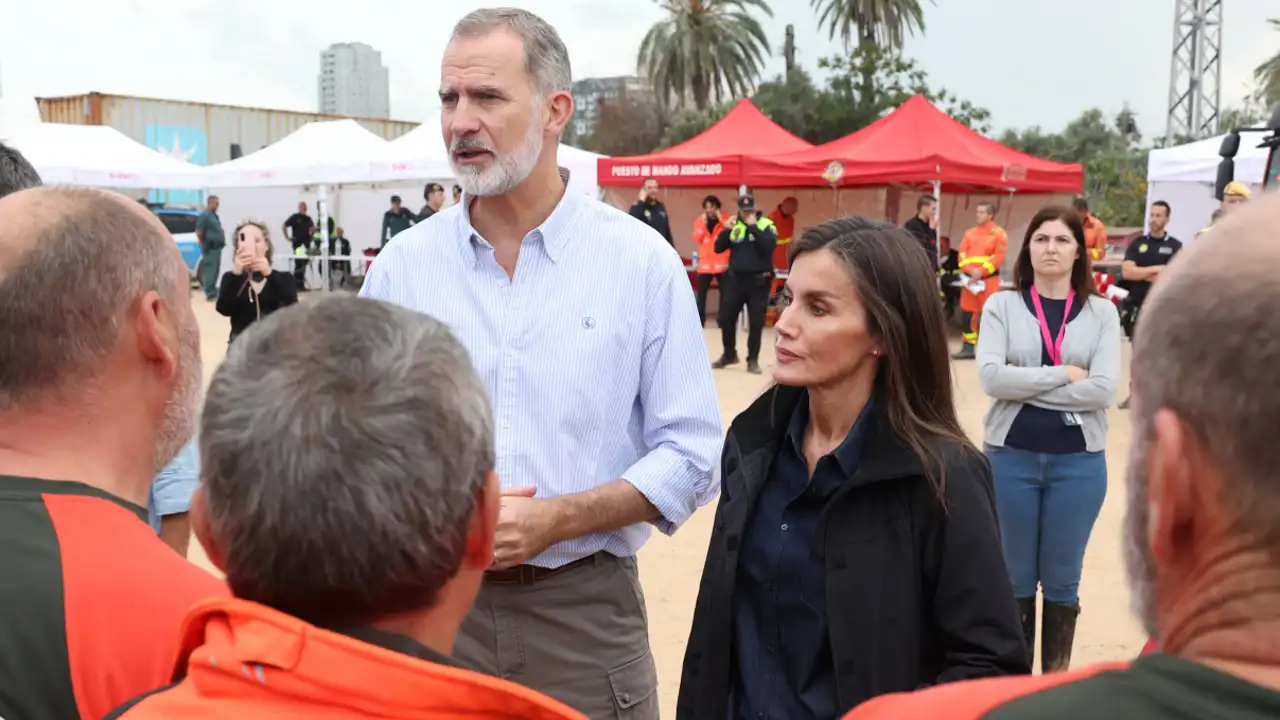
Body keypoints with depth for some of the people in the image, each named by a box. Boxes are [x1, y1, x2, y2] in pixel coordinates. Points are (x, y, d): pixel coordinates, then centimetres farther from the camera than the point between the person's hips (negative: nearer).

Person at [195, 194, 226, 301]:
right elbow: (199, 233, -16)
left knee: (215, 270, 13)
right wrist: (205, 244, -5)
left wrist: (222, 241, 12)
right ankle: (210, 293, -7)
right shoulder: (204, 216, -12)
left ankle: (212, 291, 21)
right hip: (210, 248, -9)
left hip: (217, 247, 9)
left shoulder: (215, 216, 16)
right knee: (210, 270, -8)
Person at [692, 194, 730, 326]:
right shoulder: (699, 220, 6)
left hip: (722, 263, -1)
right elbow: (696, 239, -4)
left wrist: (722, 221, -17)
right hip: (705, 263, 2)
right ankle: (699, 320, 8)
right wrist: (703, 223, -11)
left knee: (724, 293, 0)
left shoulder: (725, 219, 2)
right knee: (701, 294, 3)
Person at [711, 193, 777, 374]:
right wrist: (726, 229, -12)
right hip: (735, 279, 3)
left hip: (758, 281, -3)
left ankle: (753, 359, 13)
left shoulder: (766, 225, -4)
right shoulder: (733, 226, 7)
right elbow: (718, 248, 2)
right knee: (726, 318, 7)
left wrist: (753, 226, -20)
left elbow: (769, 246, -21)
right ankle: (729, 354, 26)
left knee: (756, 322, 2)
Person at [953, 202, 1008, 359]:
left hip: (989, 279, -5)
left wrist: (981, 271, -17)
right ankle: (968, 347, 15)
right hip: (970, 279, 5)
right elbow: (962, 254, 5)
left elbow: (998, 258, -11)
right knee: (967, 313, 6)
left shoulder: (999, 233, -3)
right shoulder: (970, 233, 12)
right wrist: (970, 270, -12)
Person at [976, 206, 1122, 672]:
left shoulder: (1101, 311, 1)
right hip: (1011, 456, 0)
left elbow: (1104, 390, -12)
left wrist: (1024, 385, -14)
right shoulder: (1002, 305, -1)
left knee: (1061, 580, 12)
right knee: (1015, 578, 11)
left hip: (1079, 461, 1)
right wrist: (1064, 374, -14)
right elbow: (991, 378, -15)